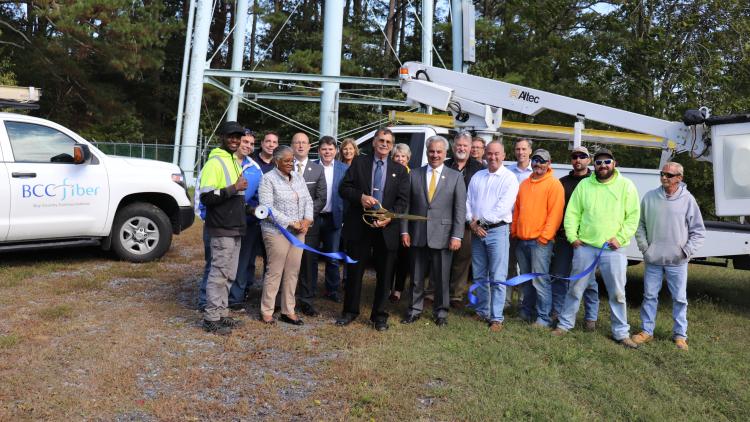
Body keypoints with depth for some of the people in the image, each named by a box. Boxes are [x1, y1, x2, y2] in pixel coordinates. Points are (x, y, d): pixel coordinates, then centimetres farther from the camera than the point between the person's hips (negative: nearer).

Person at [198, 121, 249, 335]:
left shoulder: (234, 161, 17)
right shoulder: (215, 162, -11)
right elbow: (206, 197, -20)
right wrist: (233, 189, -22)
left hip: (235, 228, 9)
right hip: (222, 229, -9)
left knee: (228, 274, 14)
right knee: (219, 273, -4)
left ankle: (221, 313, 24)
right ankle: (211, 318, 6)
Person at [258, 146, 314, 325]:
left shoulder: (298, 177, 13)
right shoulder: (268, 179, -7)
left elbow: (308, 201, 13)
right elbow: (267, 208, -14)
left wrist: (307, 220, -4)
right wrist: (290, 223, -16)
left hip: (298, 232, 6)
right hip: (277, 231, -6)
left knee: (293, 272, 7)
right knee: (275, 272, -2)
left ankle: (288, 311, 16)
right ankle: (266, 311, 10)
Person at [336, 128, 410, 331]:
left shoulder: (400, 170, 7)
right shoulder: (359, 162, 6)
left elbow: (403, 200, 2)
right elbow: (344, 188, 2)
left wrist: (389, 217, -15)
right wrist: (360, 197, -17)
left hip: (386, 228, 1)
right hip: (358, 226, 0)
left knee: (384, 274, 8)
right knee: (354, 270, 9)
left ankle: (379, 315, 21)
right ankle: (350, 311, 24)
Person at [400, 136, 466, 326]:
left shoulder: (455, 177, 2)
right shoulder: (414, 175, 6)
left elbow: (460, 209, -2)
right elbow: (407, 205, 6)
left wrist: (457, 236, -9)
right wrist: (404, 231, -1)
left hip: (442, 236, -1)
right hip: (417, 235, 2)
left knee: (441, 278, 7)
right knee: (416, 277, 11)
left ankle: (441, 312, 23)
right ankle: (414, 310, 25)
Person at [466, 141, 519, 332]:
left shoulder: (509, 178, -4)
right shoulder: (477, 176, 12)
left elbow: (504, 207, -14)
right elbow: (468, 201, 10)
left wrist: (480, 220, -10)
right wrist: (472, 222, -5)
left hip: (497, 231, -5)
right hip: (477, 230, 5)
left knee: (497, 278, -3)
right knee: (479, 276, 13)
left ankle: (496, 318, 4)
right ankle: (482, 311, 25)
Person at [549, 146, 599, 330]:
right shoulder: (563, 182, 12)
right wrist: (555, 230, 2)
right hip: (563, 237, 3)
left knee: (588, 279, 5)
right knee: (559, 276, 6)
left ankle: (590, 317, 15)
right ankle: (557, 313, 18)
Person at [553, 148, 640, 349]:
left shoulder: (626, 186, 1)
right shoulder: (584, 185, 6)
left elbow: (633, 216, -1)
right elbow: (572, 213, 6)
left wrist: (620, 238, -9)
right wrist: (572, 236, -3)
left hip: (613, 249, -1)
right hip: (584, 246, 1)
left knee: (617, 293, 5)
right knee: (575, 288, 10)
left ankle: (621, 333, 18)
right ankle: (565, 323, 24)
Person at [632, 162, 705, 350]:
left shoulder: (687, 200, -4)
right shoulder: (650, 197, 0)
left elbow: (698, 231, 3)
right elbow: (640, 224, 8)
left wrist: (687, 251, -6)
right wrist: (644, 246, -2)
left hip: (677, 262, -1)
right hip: (653, 259, 1)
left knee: (680, 299, 8)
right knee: (650, 296, 9)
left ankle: (680, 334, 22)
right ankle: (646, 331, 21)